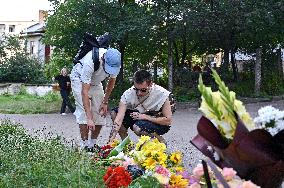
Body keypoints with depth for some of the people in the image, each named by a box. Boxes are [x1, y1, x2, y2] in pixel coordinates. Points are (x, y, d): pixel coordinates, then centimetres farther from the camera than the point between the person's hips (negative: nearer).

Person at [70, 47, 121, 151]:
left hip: (96, 82, 5)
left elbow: (111, 81, -4)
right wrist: (89, 118, -47)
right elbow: (84, 92, -43)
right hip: (79, 79, -5)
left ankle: (93, 143, 5)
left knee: (101, 113, -4)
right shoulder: (90, 62, -43)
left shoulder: (115, 63, -27)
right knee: (84, 111, -18)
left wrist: (105, 102, -6)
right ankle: (84, 144, -13)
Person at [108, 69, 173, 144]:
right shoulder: (128, 94, -22)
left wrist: (146, 117, -28)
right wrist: (111, 140, -39)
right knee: (114, 113, -13)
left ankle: (160, 141, -5)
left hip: (160, 123, -4)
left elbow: (168, 120, -24)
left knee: (138, 128, -33)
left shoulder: (161, 94, -27)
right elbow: (119, 119, -27)